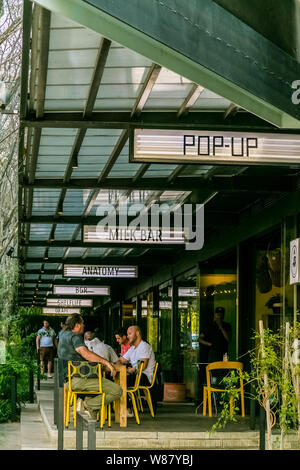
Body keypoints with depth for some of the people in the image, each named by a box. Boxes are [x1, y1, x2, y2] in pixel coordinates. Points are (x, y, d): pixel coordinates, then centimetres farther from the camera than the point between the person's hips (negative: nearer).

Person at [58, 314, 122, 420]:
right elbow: (86, 354, -28)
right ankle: (89, 405, -11)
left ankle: (88, 399, 12)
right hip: (79, 379, -10)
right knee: (117, 391, -14)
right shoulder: (74, 336, -11)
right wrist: (106, 362, -26)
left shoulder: (64, 335, 19)